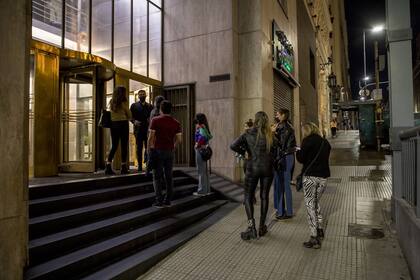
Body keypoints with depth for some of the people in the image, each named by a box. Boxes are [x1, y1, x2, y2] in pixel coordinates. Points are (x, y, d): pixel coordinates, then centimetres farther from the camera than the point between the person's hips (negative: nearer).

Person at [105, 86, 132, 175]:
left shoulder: (111, 102, 6)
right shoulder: (124, 103, -8)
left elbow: (112, 113, 13)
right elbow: (129, 115, -1)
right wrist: (127, 118, 20)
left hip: (113, 124, 5)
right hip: (123, 124, -5)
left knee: (114, 146, 9)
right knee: (124, 146, 2)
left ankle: (108, 166, 1)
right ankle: (123, 167, 5)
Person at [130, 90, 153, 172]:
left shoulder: (150, 106, 14)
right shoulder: (134, 105, 10)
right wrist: (134, 121, -14)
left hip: (148, 130, 1)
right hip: (138, 130, -1)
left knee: (148, 147, -2)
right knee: (139, 148, 2)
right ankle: (140, 165, 8)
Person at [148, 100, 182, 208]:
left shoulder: (155, 120, -5)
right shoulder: (176, 123, 4)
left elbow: (151, 137, -8)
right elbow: (178, 139, 2)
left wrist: (149, 150, 2)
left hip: (158, 150, -3)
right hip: (170, 152, 3)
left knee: (157, 176, 3)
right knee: (168, 176, 10)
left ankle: (159, 201, 2)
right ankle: (168, 200, 15)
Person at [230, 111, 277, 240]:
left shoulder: (249, 133, -5)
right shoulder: (270, 135, -1)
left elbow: (233, 146, -13)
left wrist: (244, 151, 1)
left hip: (252, 168, -2)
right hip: (267, 168, 2)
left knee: (248, 197, 7)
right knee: (264, 197, 13)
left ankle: (251, 226, -7)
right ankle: (262, 226, 21)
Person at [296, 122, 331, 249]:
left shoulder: (308, 140, -6)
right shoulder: (325, 142, 12)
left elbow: (301, 158, -8)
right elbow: (325, 158, 18)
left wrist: (298, 152, 13)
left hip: (310, 176, -6)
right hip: (323, 177, 6)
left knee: (310, 205, 1)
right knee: (316, 202, 23)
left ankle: (315, 239, 3)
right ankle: (320, 230, 30)